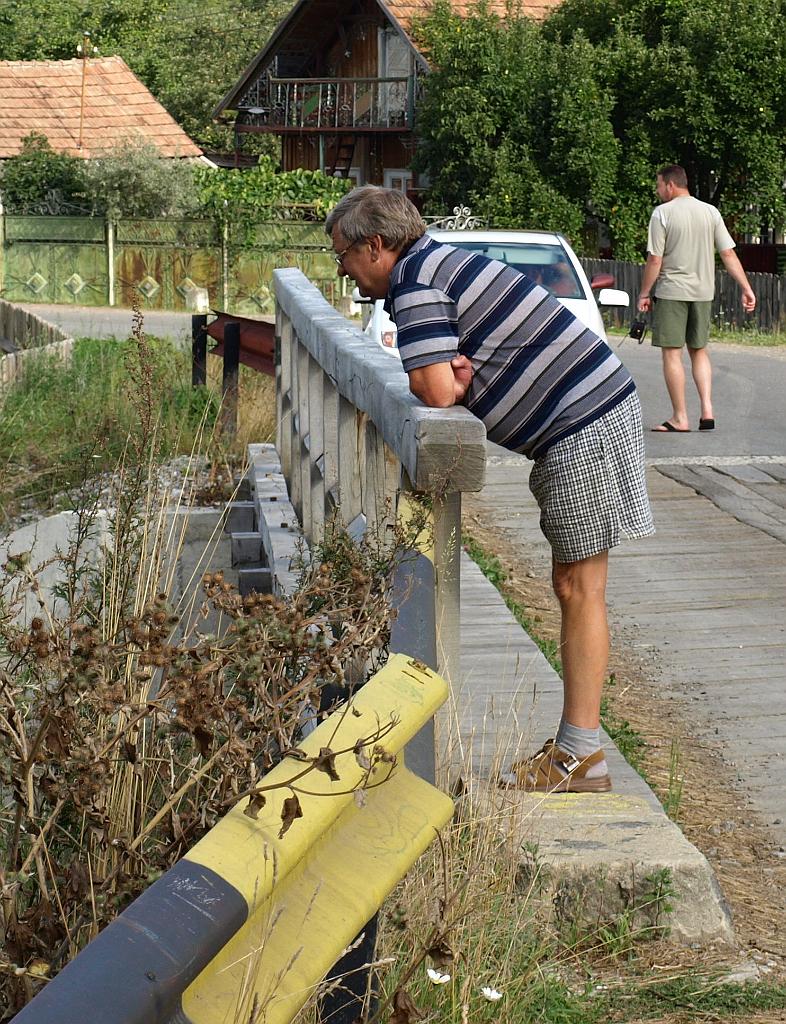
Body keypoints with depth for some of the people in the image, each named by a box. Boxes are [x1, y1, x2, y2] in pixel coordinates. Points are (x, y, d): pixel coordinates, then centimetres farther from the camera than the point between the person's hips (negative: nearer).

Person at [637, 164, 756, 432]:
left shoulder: (662, 213, -8)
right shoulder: (710, 212, 6)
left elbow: (655, 260, -11)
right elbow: (729, 254, 2)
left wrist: (644, 293, -1)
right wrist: (746, 289, 5)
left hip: (671, 292, -5)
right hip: (703, 292, 5)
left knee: (672, 353, 1)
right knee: (699, 351, 16)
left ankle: (680, 417, 1)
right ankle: (707, 410, 4)